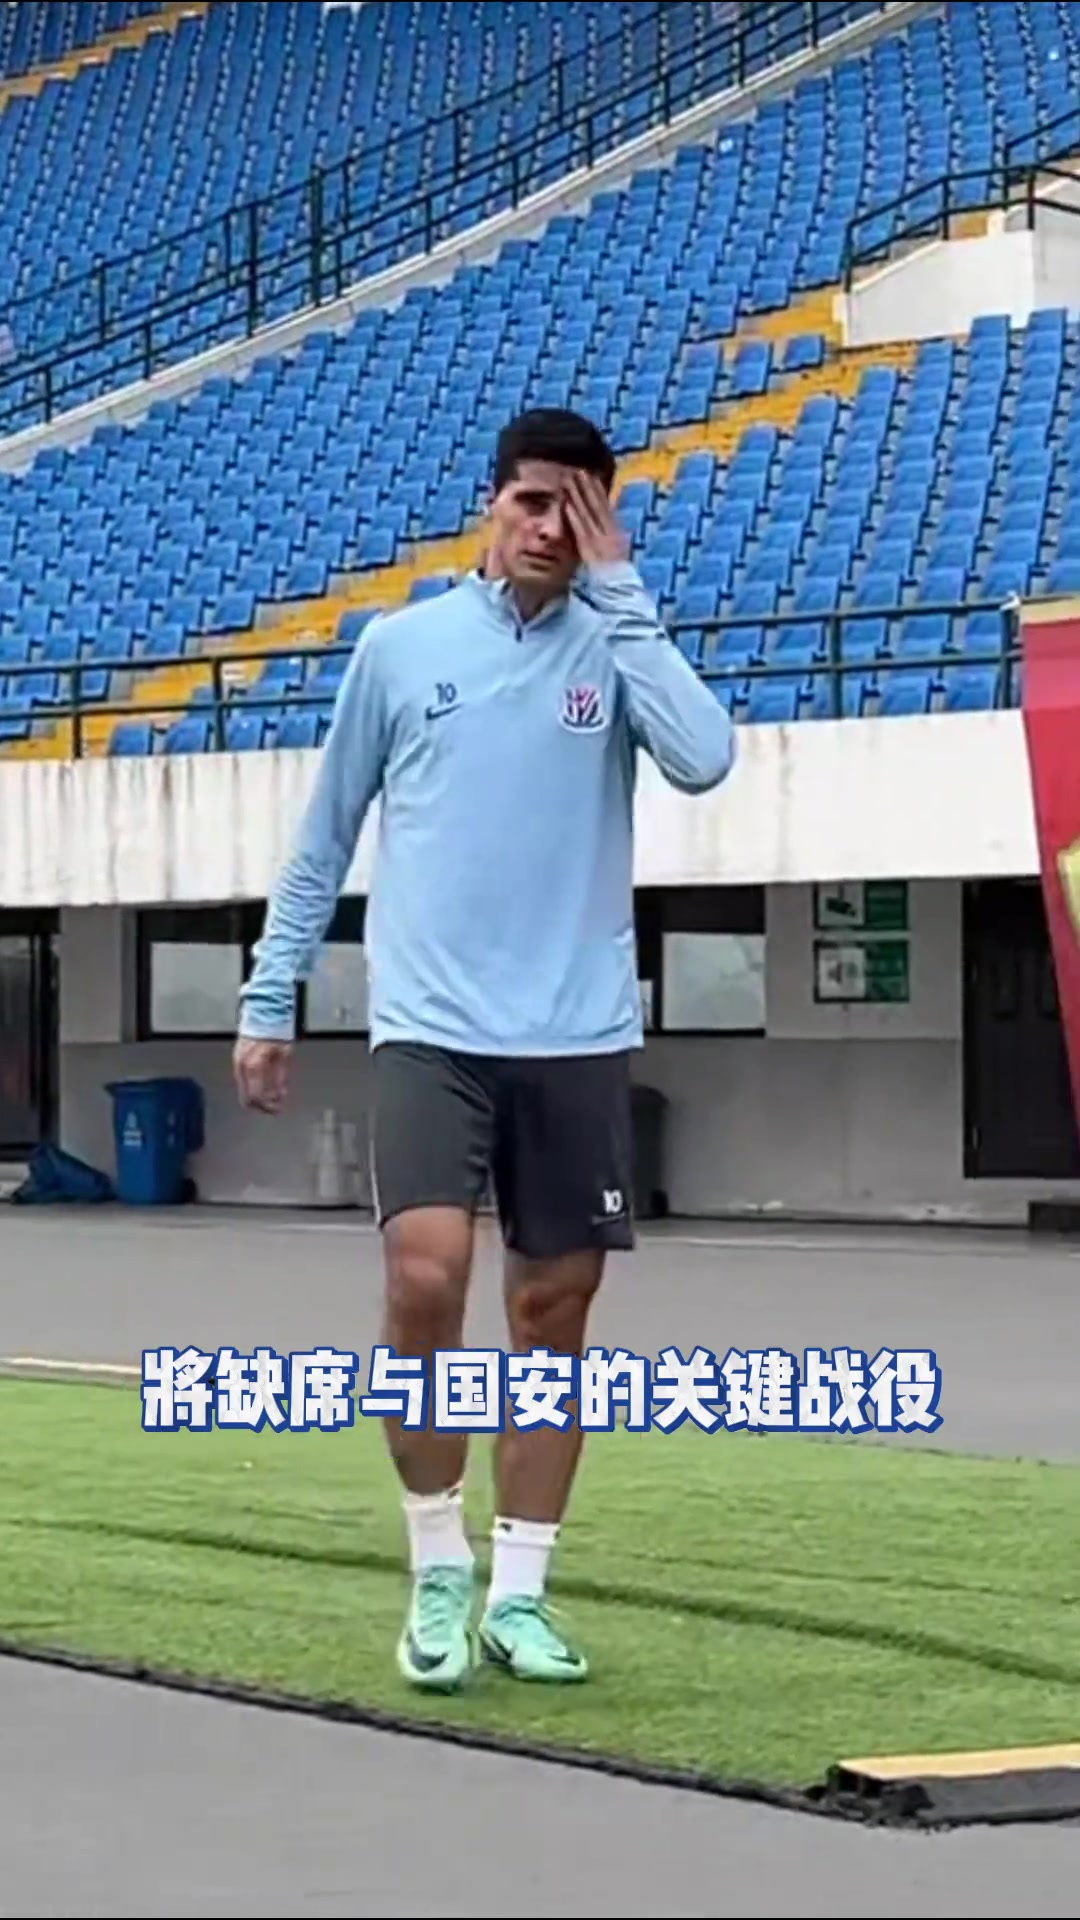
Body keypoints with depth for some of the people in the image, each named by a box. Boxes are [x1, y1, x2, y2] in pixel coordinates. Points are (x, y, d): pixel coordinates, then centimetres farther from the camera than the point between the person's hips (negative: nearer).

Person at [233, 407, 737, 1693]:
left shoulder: (616, 645, 4)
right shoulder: (400, 646, 4)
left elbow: (703, 761, -17)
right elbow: (324, 838, 12)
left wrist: (616, 596, -12)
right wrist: (270, 1000, 11)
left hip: (577, 1038, 2)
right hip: (430, 1029, -1)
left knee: (553, 1309, 5)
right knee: (425, 1279, -17)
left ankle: (519, 1591, 17)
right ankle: (436, 1572, 1)